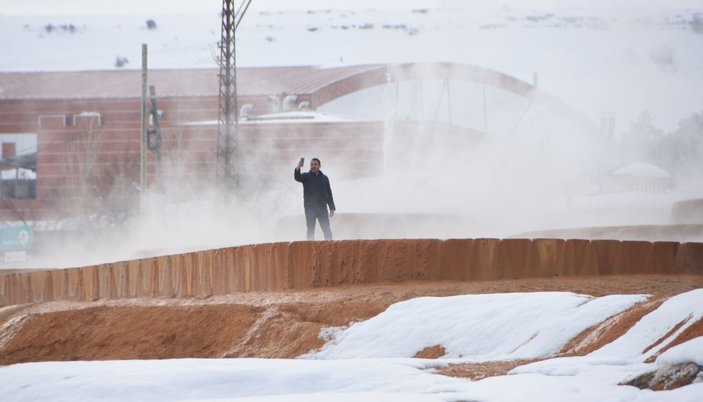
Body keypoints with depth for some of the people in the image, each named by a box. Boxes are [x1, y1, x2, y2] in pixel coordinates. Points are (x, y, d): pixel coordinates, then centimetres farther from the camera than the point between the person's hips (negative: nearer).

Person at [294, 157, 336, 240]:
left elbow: (329, 194, 14)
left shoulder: (324, 178, 12)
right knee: (310, 231, -1)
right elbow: (297, 177, -18)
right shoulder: (306, 176, 4)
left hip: (322, 207, 2)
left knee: (327, 230, -2)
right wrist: (298, 167, -37)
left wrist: (332, 208, 8)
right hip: (310, 208, -2)